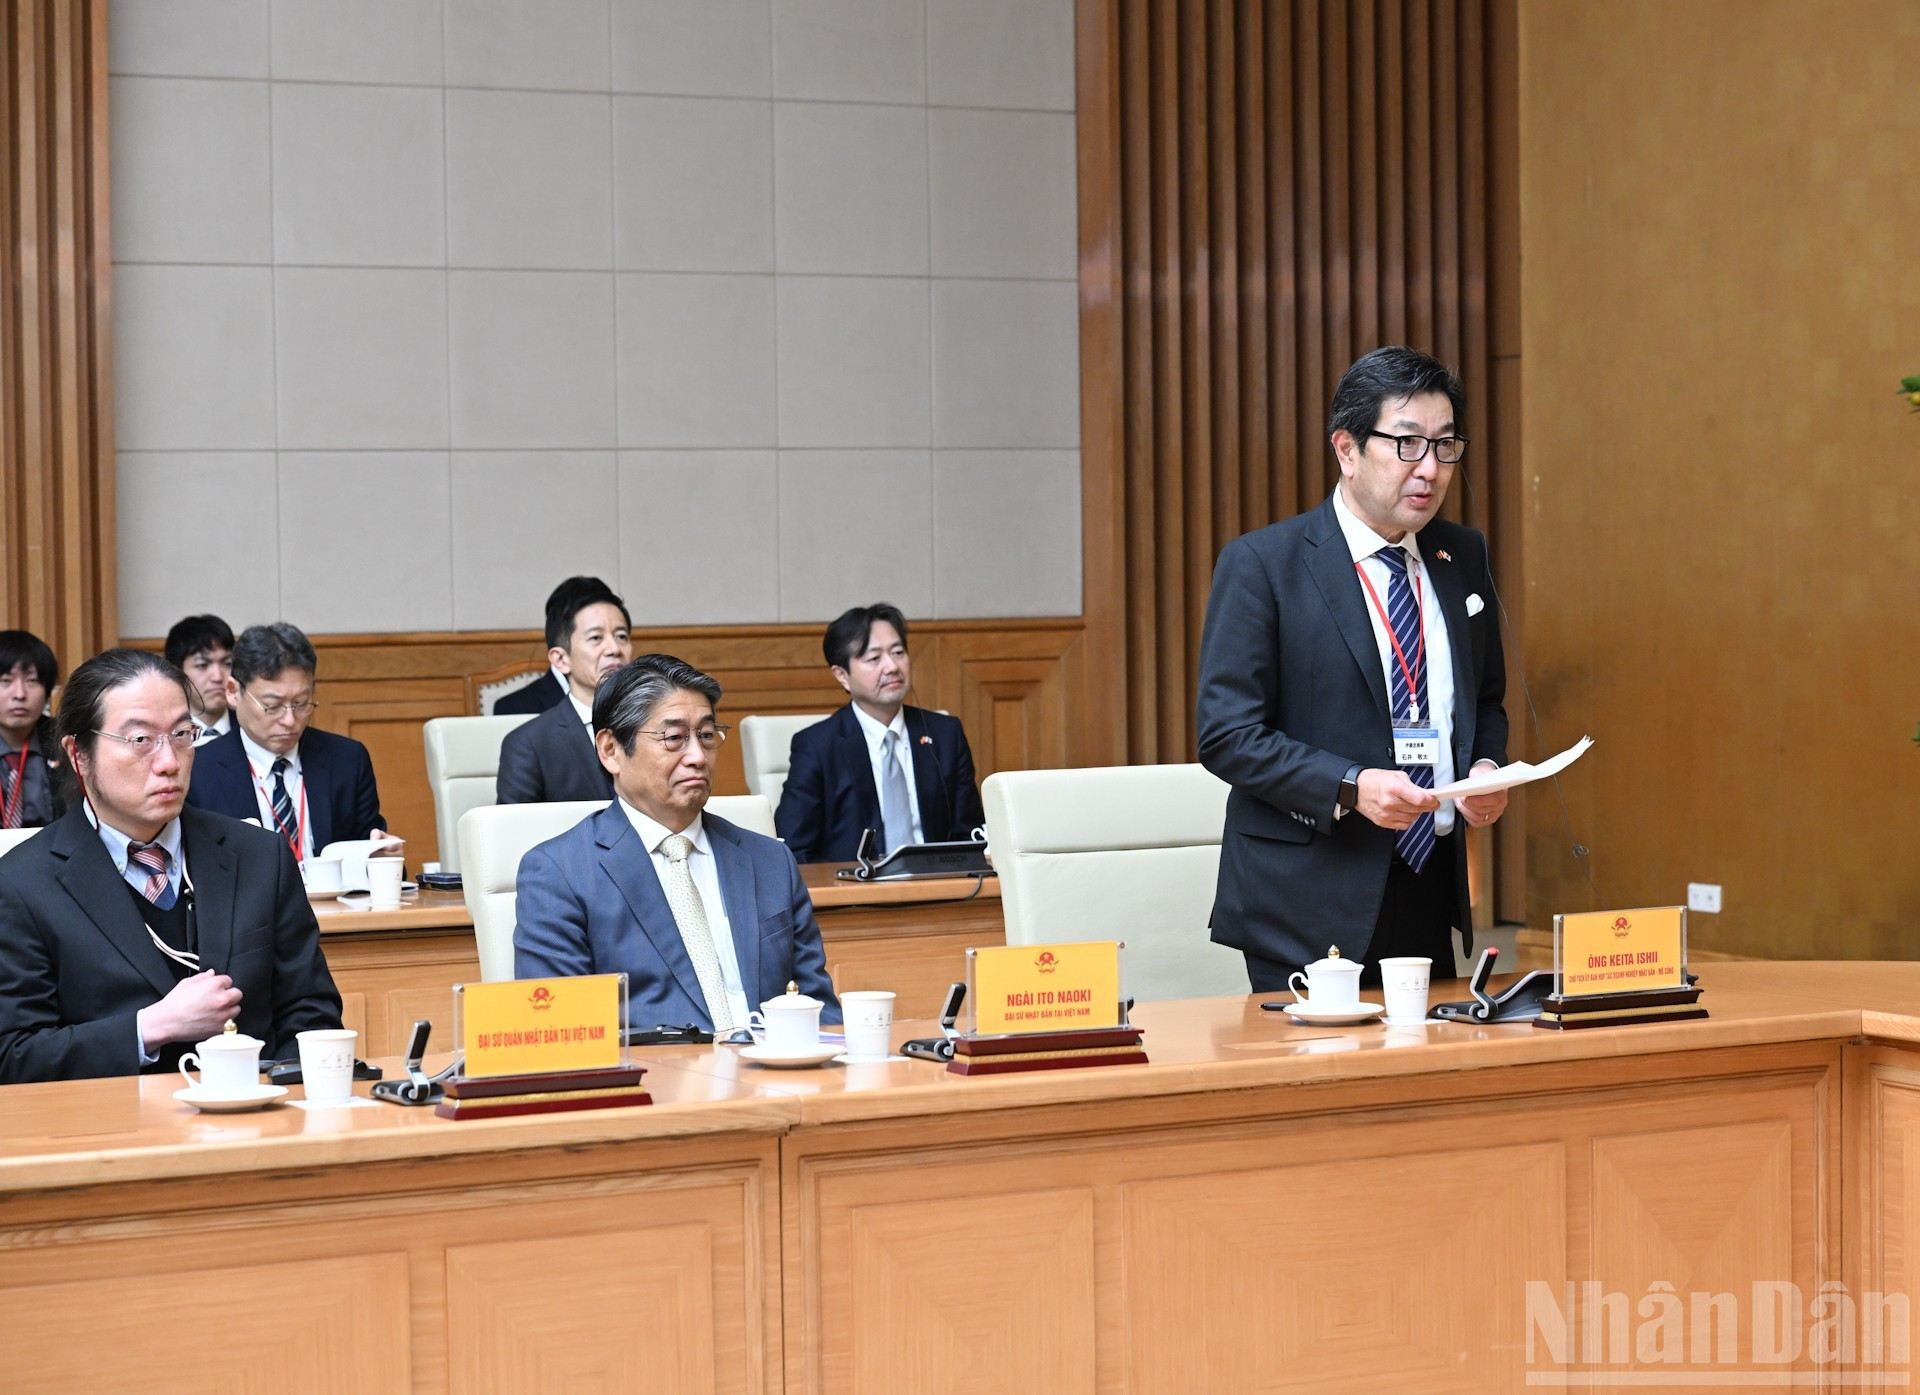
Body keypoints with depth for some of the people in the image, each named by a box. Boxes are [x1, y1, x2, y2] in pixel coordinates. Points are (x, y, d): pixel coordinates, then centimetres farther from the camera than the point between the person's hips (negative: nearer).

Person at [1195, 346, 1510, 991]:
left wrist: (1487, 767, 0)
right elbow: (1227, 735, -11)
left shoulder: (1463, 557, 10)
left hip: (1433, 891, 5)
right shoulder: (1260, 565, -8)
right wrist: (1350, 787, -23)